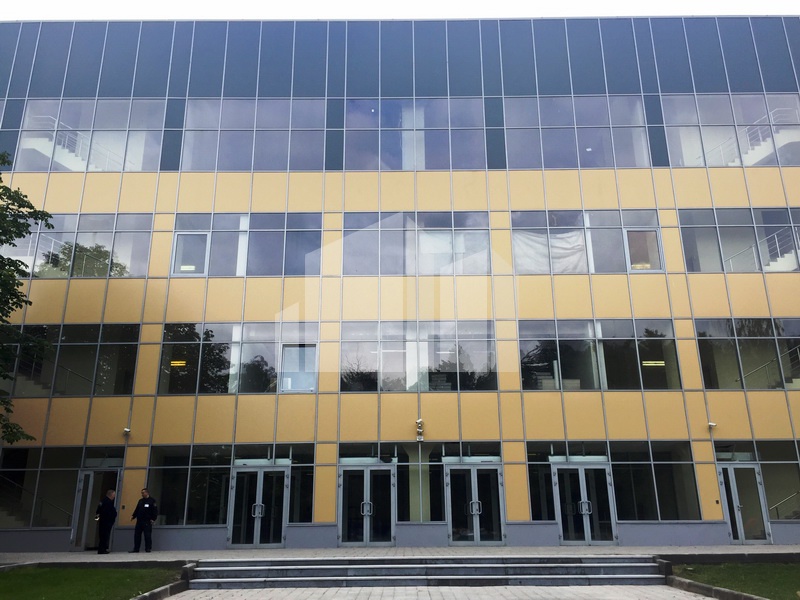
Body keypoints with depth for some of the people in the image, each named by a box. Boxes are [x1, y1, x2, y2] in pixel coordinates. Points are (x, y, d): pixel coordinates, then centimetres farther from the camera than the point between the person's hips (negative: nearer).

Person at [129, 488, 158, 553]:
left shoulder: (152, 501, -2)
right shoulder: (140, 501, 16)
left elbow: (155, 511, -6)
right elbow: (137, 510, 19)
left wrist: (153, 519, -12)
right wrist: (133, 516, 3)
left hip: (147, 521, -6)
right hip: (139, 521, 6)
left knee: (147, 535, -4)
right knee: (137, 535, 6)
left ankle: (148, 548, 2)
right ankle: (136, 549, 14)